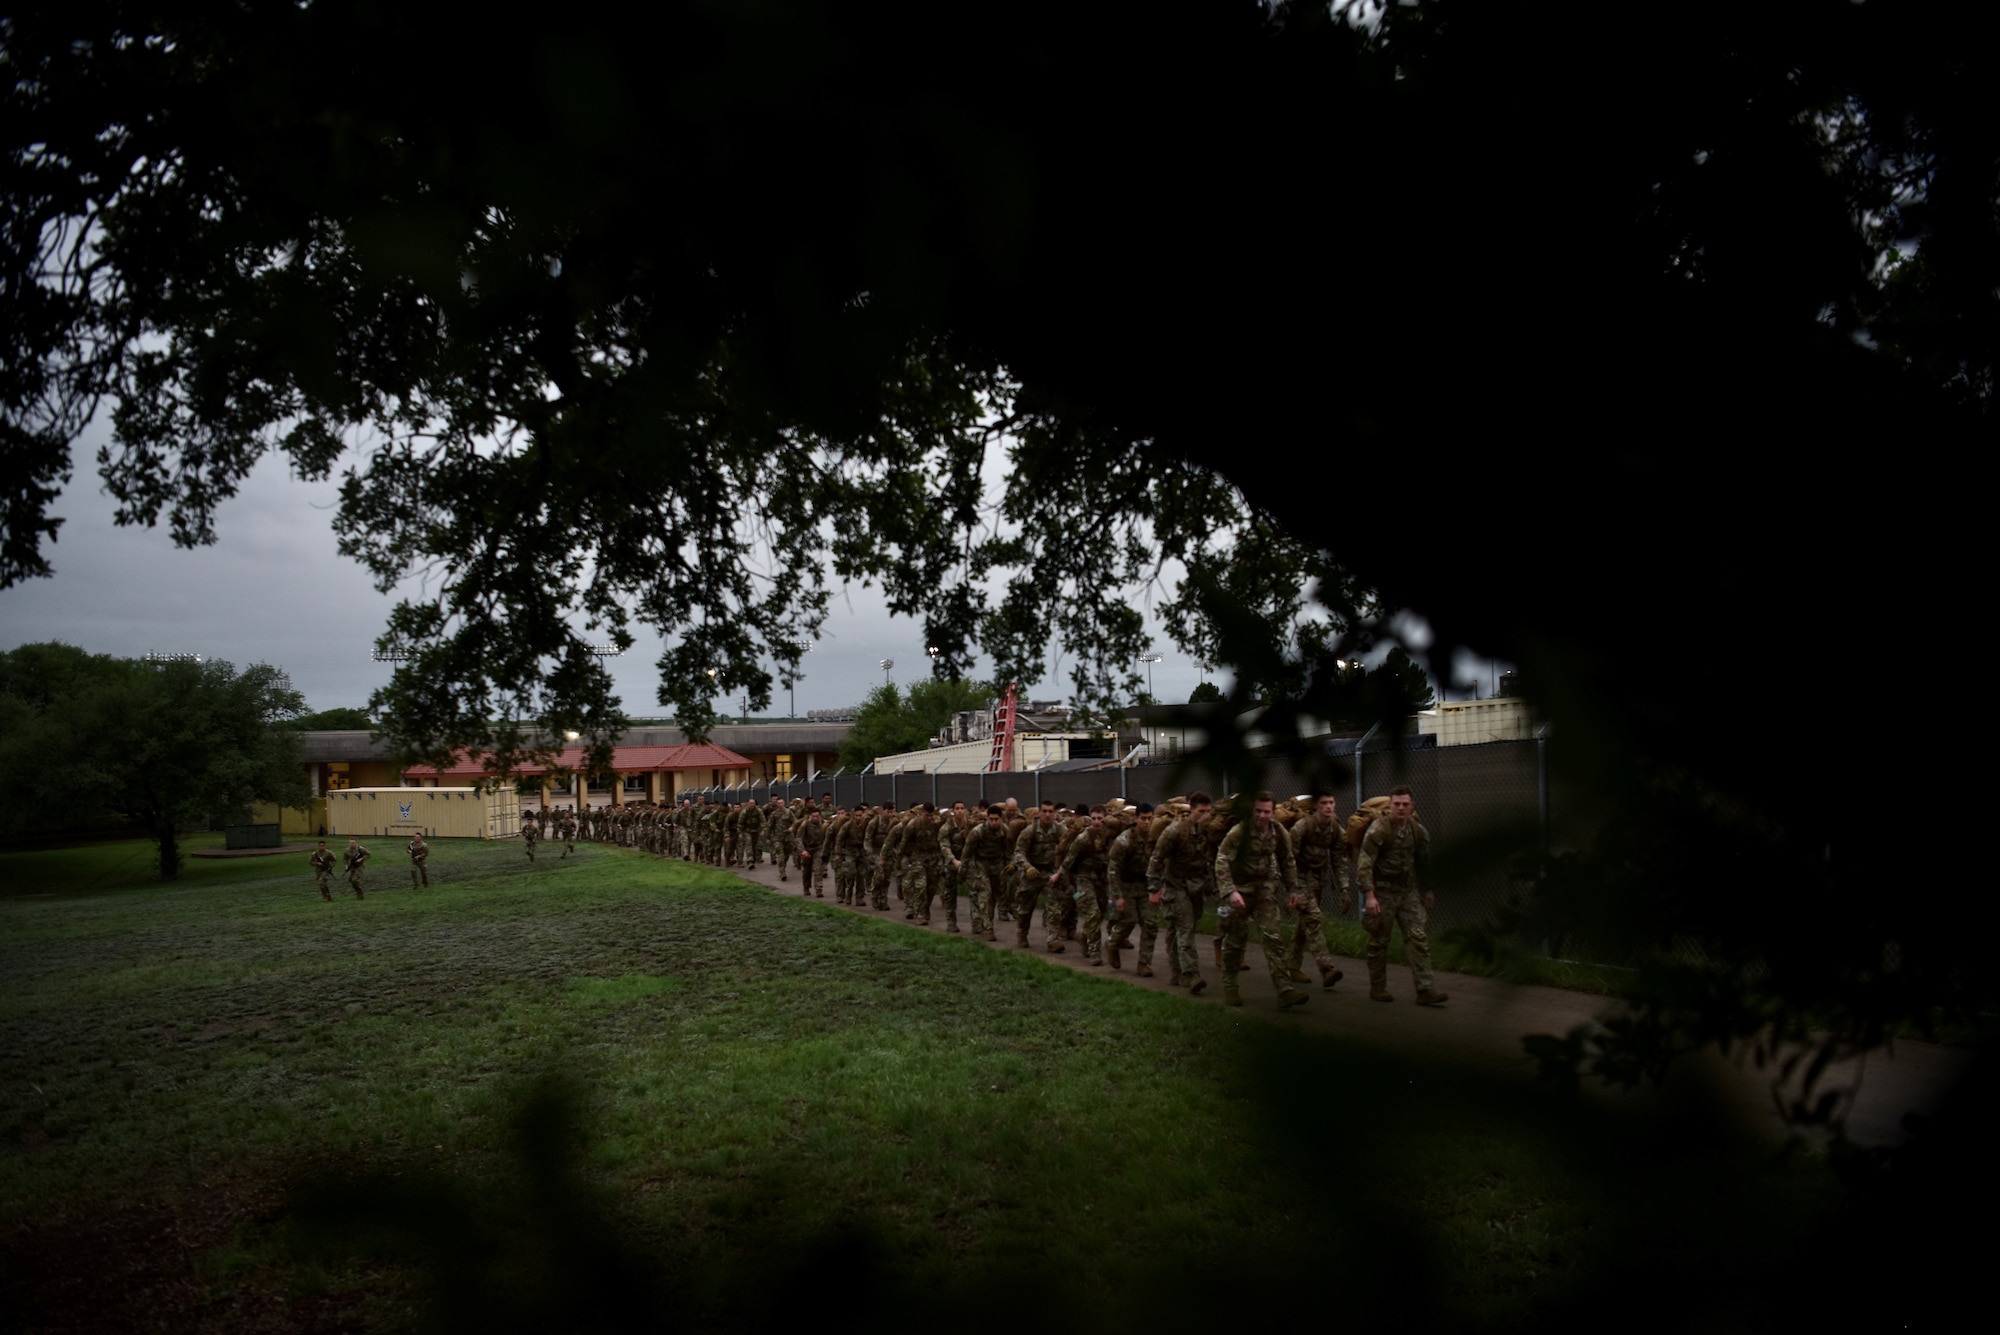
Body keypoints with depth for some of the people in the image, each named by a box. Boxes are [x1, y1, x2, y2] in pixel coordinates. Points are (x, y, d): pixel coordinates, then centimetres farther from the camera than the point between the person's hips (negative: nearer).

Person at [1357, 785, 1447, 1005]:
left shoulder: (1418, 830, 4)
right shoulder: (1378, 828, -14)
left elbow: (1424, 861, 18)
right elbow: (1365, 863, -18)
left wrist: (1427, 890, 19)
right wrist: (1369, 895, -24)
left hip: (1408, 891, 5)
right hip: (1383, 891, -5)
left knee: (1419, 937, -4)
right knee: (1379, 941, 5)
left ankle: (1426, 990, -3)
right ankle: (1377, 989, 19)